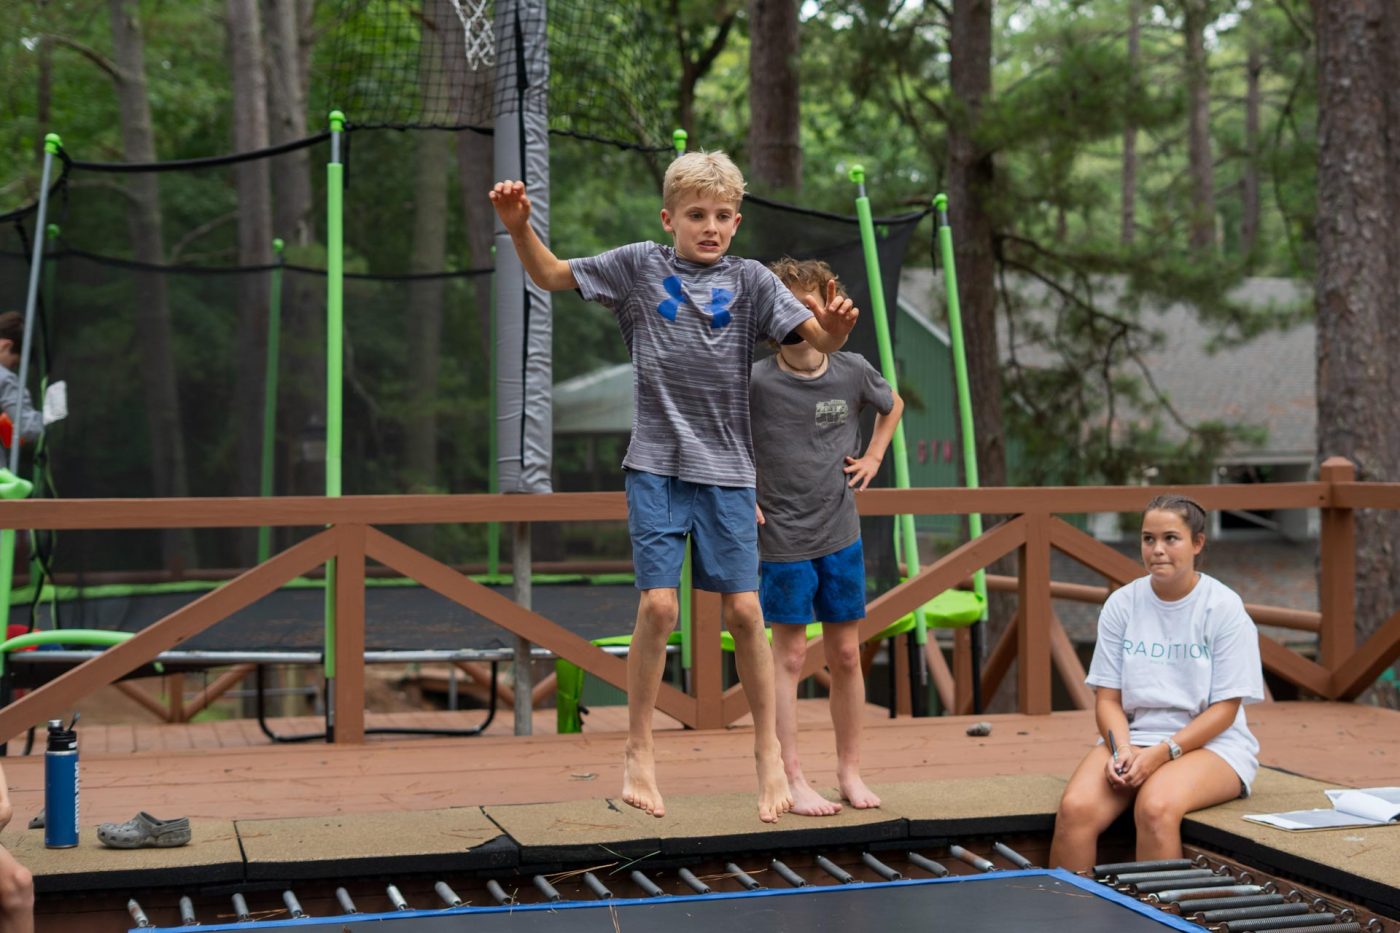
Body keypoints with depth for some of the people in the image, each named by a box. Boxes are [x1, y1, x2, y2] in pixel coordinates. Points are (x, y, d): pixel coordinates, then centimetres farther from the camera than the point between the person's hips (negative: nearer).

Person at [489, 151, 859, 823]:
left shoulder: (750, 280, 3)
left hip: (727, 470, 1)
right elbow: (551, 275, 10)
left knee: (743, 611, 1)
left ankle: (767, 749, 18)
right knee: (658, 605, -9)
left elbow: (818, 336, -6)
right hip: (657, 465, -1)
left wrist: (835, 328, -30)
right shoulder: (639, 266, 3)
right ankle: (638, 749, 10)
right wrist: (519, 227, -8)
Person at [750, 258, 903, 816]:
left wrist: (873, 458, 9)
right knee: (789, 655, 0)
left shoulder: (853, 372, -1)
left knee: (846, 654, 9)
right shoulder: (756, 382, -13)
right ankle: (792, 779, 7)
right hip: (783, 540, -4)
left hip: (843, 538, 4)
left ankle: (850, 770, 21)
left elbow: (892, 406, 21)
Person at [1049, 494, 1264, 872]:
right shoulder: (1122, 604, 6)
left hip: (1209, 742, -3)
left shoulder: (1224, 607, -4)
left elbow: (1225, 708, -6)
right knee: (1075, 808, -27)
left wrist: (1162, 753, -18)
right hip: (1131, 737, 3)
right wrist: (1122, 750, -15)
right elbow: (1108, 697, 6)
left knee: (1156, 807, -35)